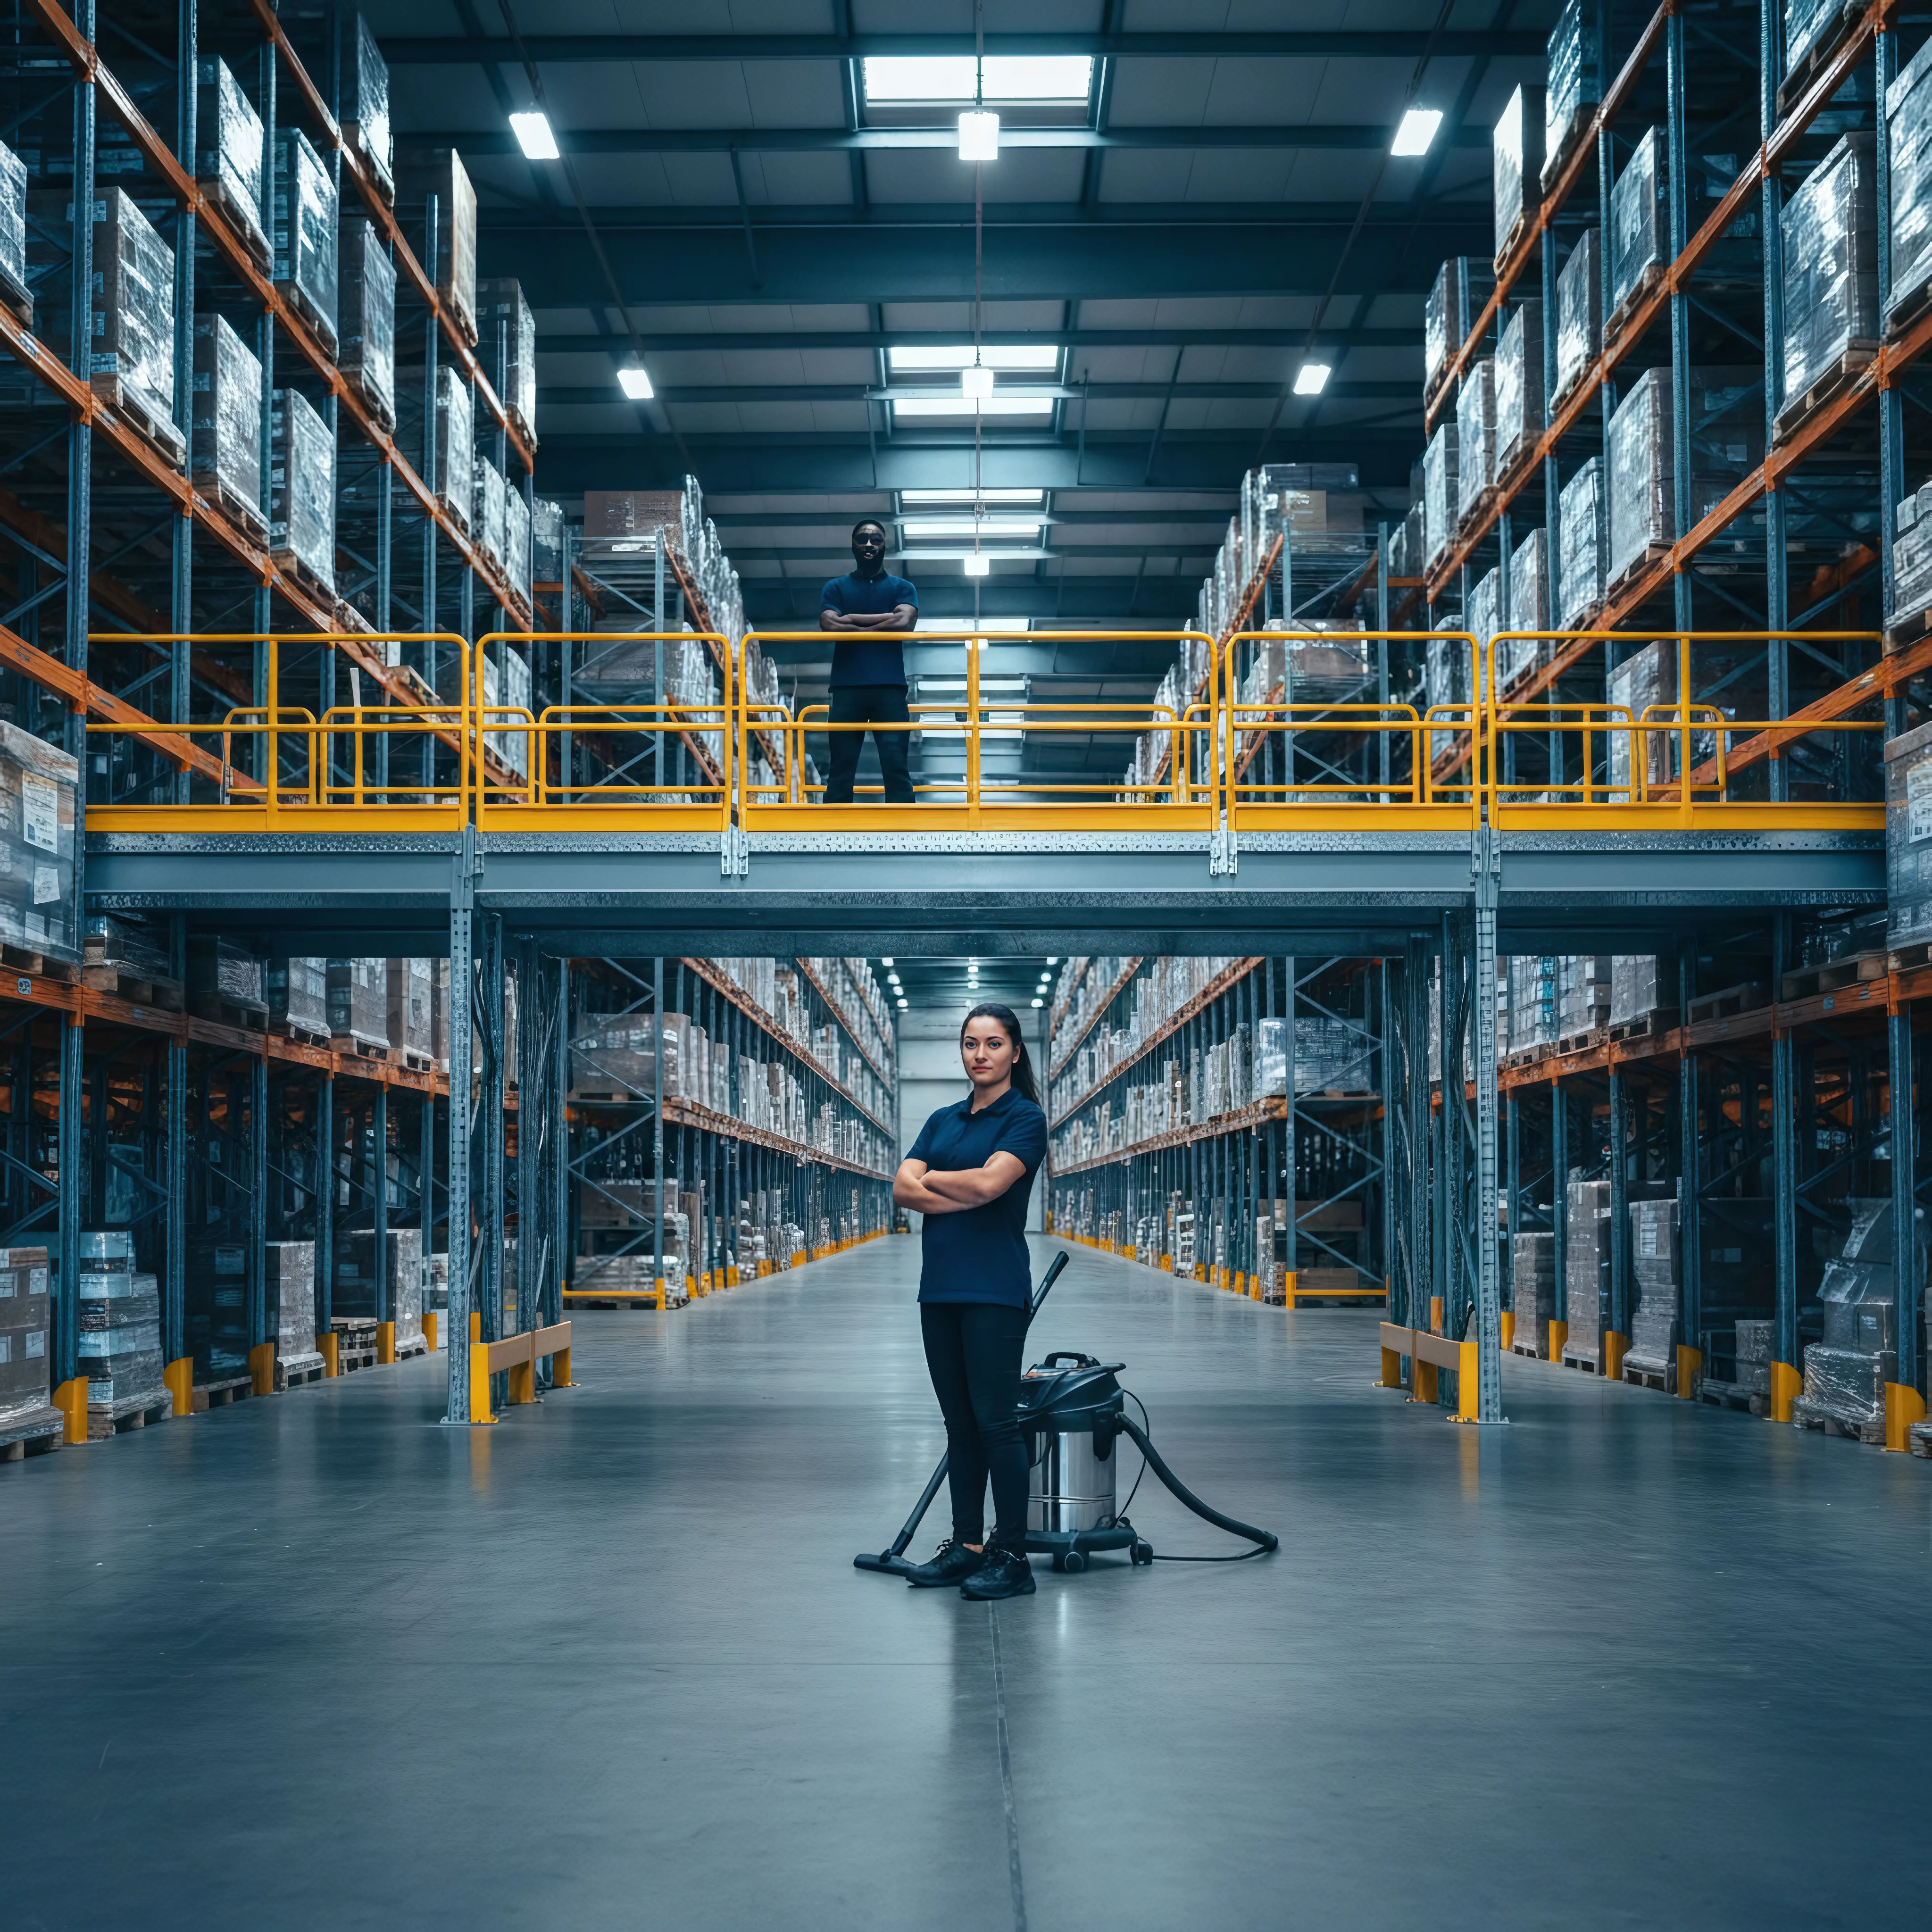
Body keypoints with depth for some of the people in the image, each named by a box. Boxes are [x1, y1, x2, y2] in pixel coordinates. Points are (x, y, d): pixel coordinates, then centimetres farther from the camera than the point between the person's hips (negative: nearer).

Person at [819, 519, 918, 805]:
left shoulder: (902, 588, 13)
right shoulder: (836, 588, 13)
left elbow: (904, 623, -8)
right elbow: (829, 625, -6)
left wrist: (855, 621, -4)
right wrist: (883, 621, -4)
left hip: (890, 688, 0)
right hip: (847, 688, 1)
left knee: (897, 768, -6)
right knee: (841, 770, 0)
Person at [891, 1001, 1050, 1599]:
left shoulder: (1025, 1118, -5)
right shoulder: (943, 1120, 14)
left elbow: (989, 1181, -21)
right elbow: (903, 1189, 1)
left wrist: (931, 1177, -3)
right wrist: (966, 1196, -14)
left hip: (995, 1288, -7)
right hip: (940, 1286, 7)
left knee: (996, 1421, -6)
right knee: (959, 1422, 11)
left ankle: (1012, 1556, 0)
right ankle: (966, 1545, 18)